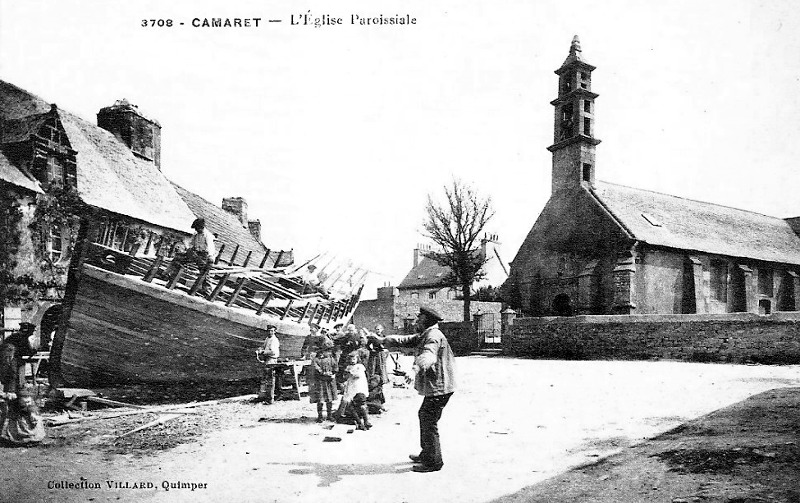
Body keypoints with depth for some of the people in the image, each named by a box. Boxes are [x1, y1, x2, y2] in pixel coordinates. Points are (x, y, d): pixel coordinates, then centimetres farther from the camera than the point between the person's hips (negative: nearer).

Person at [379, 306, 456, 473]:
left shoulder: (434, 336, -19)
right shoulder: (424, 336, 16)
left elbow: (428, 355, -37)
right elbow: (406, 340, 22)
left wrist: (415, 370, -53)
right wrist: (384, 340, 15)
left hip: (438, 388, -11)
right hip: (434, 386, 11)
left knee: (429, 422, -8)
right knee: (424, 415, 21)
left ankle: (434, 462, 1)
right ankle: (426, 453, 34)